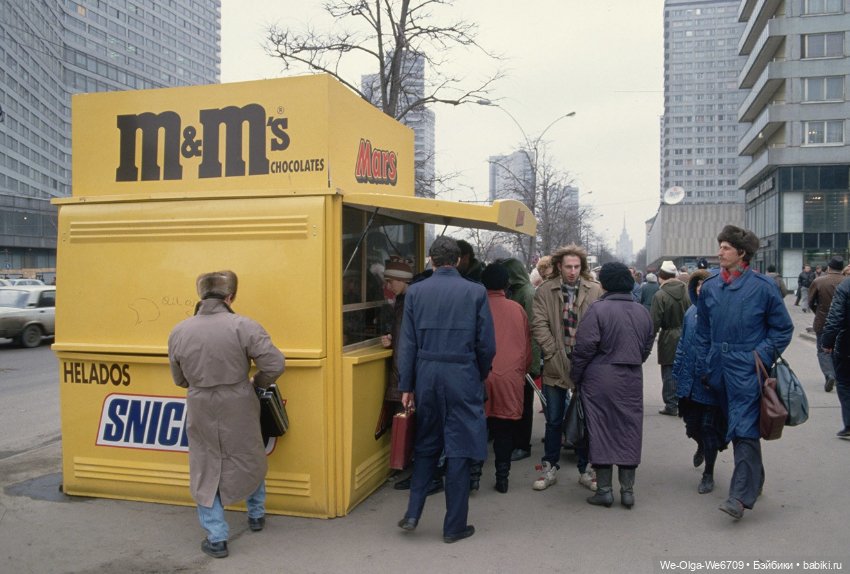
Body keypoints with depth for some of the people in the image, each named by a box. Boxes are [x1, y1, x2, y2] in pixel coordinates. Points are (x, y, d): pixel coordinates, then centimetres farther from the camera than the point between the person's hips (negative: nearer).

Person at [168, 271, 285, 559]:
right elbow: (275, 365, -17)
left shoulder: (178, 332, -3)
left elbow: (180, 379, 6)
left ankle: (216, 537, 18)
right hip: (239, 408, -1)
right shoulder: (243, 326, -15)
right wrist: (257, 382, 3)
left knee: (206, 469, 15)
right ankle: (256, 515, 41)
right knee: (250, 460, 22)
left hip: (200, 411, 1)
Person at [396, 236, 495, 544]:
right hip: (463, 377, -2)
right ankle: (454, 526, 15)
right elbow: (486, 345, -3)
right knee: (459, 450, 6)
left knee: (425, 446, 18)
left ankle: (412, 513, 16)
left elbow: (407, 344, 0)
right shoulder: (476, 292, -4)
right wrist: (480, 376, 14)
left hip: (426, 376, 2)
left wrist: (406, 386, 6)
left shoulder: (415, 291, 0)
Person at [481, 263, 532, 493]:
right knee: (505, 429, 8)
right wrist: (523, 369, 24)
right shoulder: (517, 309, 3)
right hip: (511, 377, 1)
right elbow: (527, 344, 11)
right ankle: (502, 477, 11)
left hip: (481, 374, -1)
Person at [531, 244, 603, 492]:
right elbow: (538, 324, -4)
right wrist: (552, 353, -10)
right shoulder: (545, 291, 0)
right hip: (556, 365, 0)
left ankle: (585, 470, 24)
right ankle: (550, 468, 24)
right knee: (554, 420, 11)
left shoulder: (595, 290, -1)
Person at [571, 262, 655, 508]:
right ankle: (627, 489, 16)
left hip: (600, 380, -4)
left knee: (601, 431, 5)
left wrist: (575, 376, -2)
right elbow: (647, 347, 13)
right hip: (632, 381, 5)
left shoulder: (598, 309, -13)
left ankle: (604, 489, 11)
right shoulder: (642, 312, 5)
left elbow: (584, 347, -15)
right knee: (629, 431, 11)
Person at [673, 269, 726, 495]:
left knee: (709, 427, 5)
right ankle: (701, 446, 51)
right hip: (690, 381, 5)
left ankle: (708, 474, 23)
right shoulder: (691, 312, 6)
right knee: (691, 423, 17)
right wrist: (677, 372, 12)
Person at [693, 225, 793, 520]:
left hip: (747, 371, -5)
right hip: (720, 370, 5)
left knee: (744, 430, -8)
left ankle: (740, 495, -7)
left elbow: (783, 328, 2)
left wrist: (762, 356, -8)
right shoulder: (709, 286, 7)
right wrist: (703, 368, 11)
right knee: (736, 429, 14)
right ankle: (754, 481, 31)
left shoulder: (763, 286, -5)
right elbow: (703, 332, 13)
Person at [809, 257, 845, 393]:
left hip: (823, 323, -2)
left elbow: (810, 302, -4)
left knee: (823, 351, 6)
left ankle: (829, 375, -13)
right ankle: (838, 377, 25)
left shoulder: (818, 282, -11)